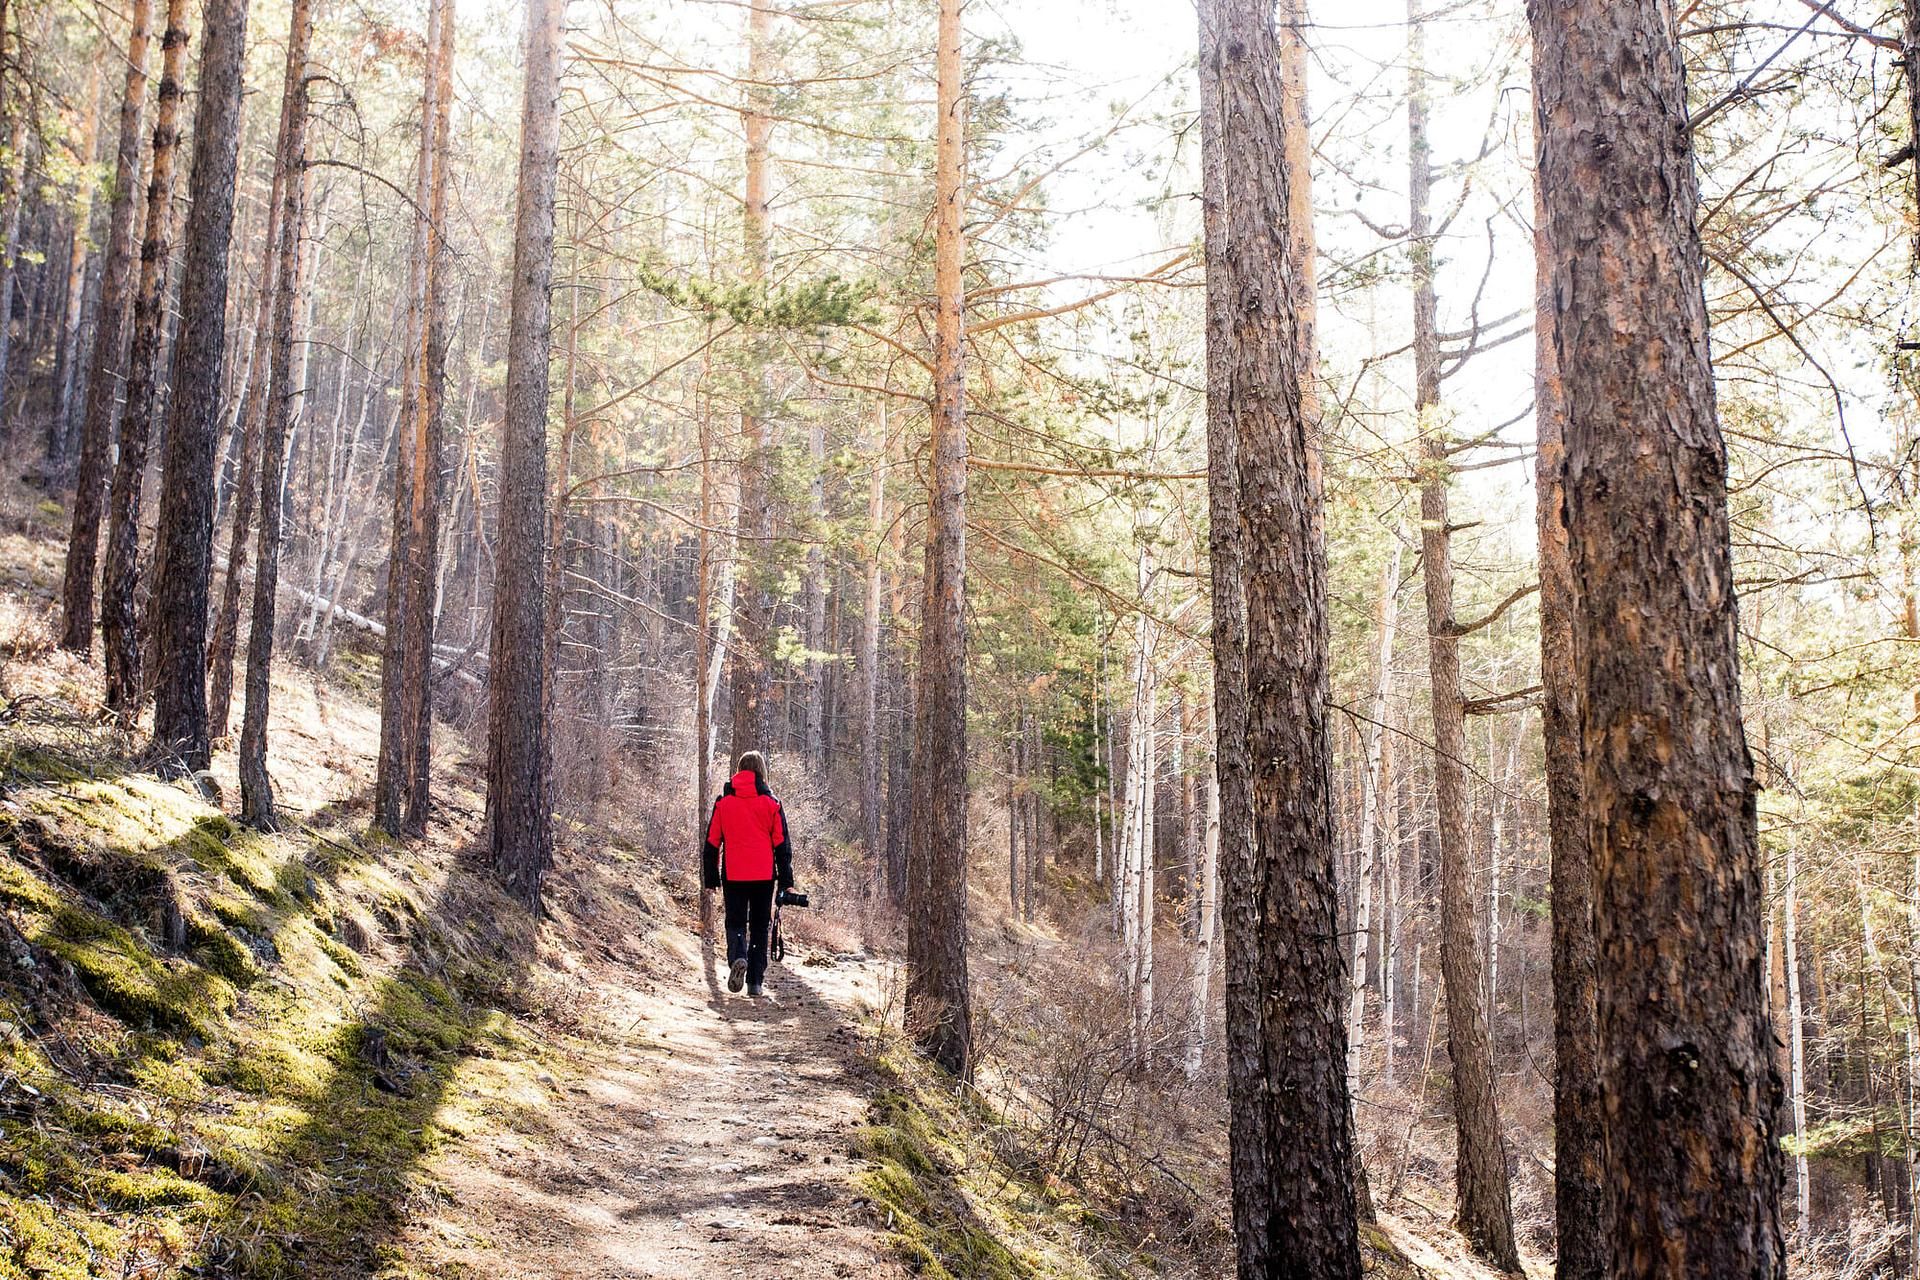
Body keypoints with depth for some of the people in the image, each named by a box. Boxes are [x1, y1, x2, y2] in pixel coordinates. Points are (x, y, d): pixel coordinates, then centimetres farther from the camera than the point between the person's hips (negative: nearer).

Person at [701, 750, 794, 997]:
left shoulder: (723, 802, 3)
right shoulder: (771, 803, 2)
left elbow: (712, 843, 6)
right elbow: (782, 844, 2)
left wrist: (711, 879, 13)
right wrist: (786, 881, 7)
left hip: (733, 875, 0)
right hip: (764, 875, 0)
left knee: (735, 923, 9)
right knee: (759, 927, 10)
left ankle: (737, 957, -21)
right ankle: (755, 982, 7)